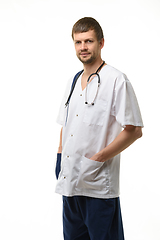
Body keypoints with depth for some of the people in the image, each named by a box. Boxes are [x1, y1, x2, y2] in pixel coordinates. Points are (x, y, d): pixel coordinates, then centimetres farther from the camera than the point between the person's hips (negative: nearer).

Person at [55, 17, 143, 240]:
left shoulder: (117, 80, -9)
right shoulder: (73, 81, 13)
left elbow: (134, 130, -13)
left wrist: (98, 158, -15)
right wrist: (60, 157, 9)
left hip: (99, 186, -7)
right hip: (69, 182, 7)